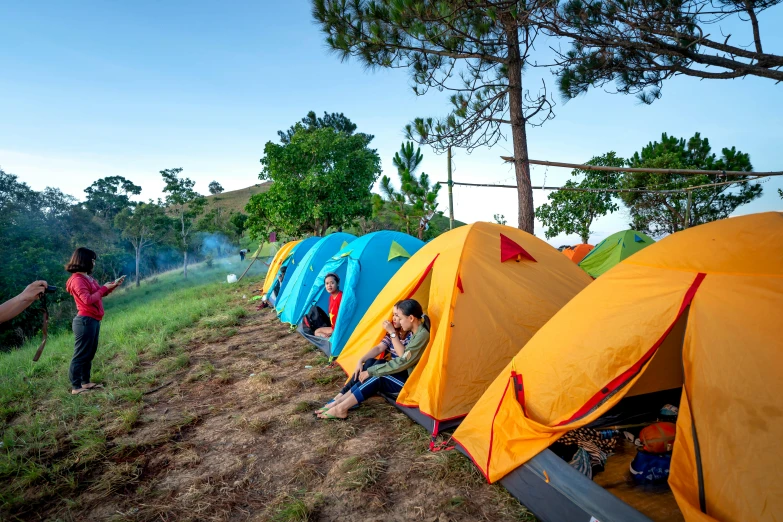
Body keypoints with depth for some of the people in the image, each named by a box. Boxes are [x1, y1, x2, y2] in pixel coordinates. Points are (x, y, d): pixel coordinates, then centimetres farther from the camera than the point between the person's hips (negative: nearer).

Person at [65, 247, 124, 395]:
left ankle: (85, 382, 25)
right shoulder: (77, 280, -15)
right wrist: (104, 288, -16)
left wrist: (113, 285, 10)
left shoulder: (87, 277, 14)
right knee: (81, 355, -3)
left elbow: (100, 293, 23)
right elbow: (87, 299, -24)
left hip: (93, 320, 10)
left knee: (89, 354, 16)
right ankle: (76, 387, 3)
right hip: (85, 321, -10)